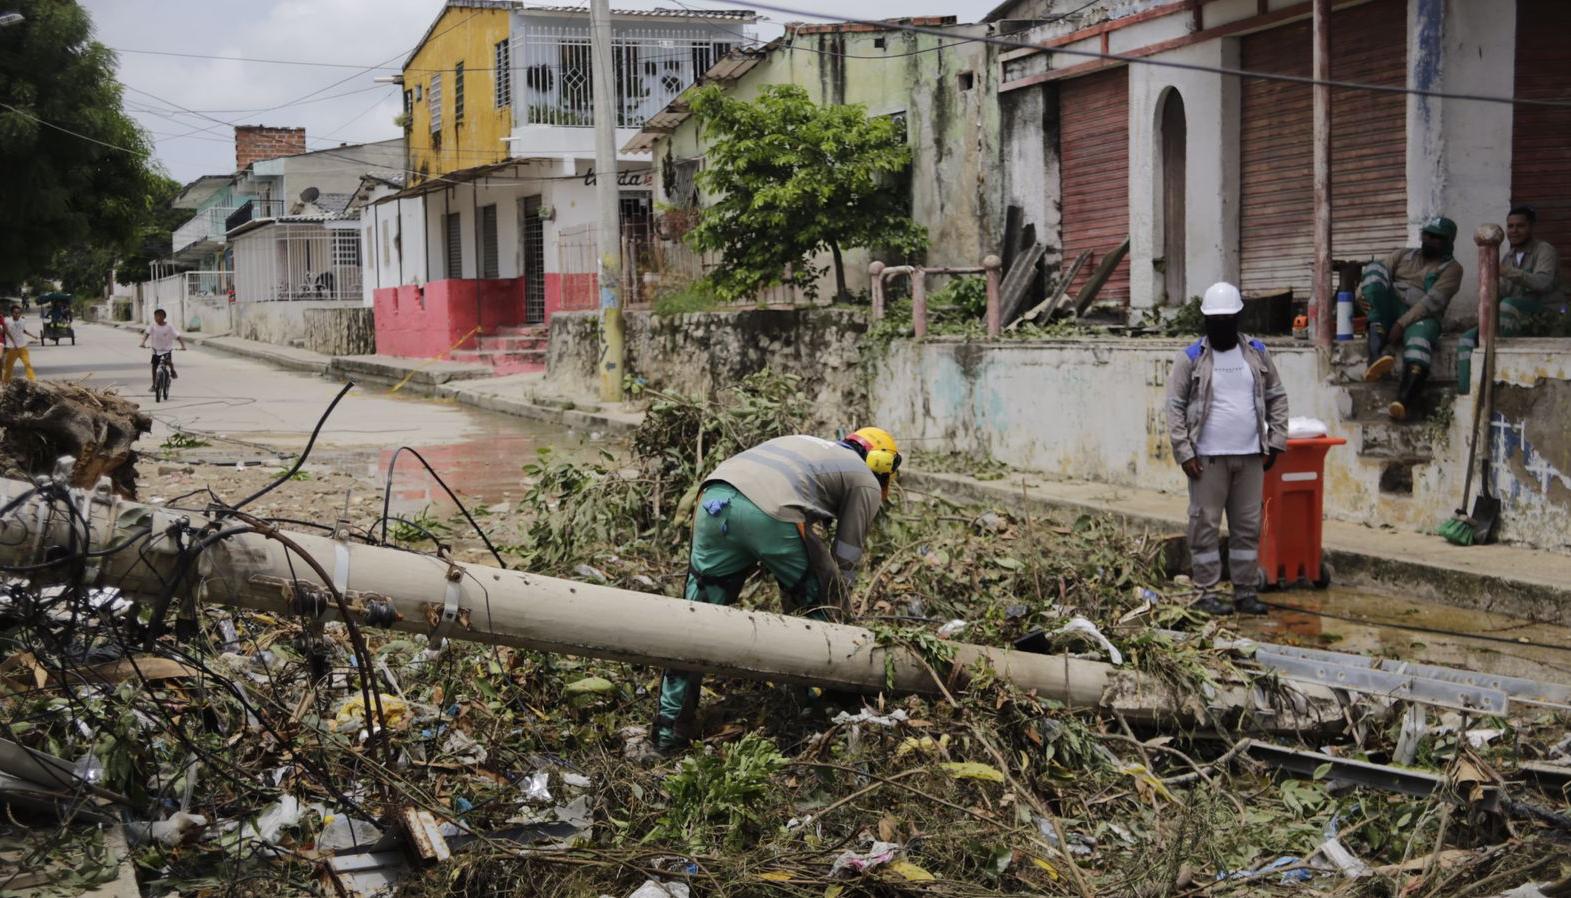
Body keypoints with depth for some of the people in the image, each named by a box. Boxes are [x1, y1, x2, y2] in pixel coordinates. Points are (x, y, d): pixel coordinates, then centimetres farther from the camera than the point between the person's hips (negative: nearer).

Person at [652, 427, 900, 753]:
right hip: (770, 511, -6)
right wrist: (833, 612, 36)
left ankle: (669, 729, 11)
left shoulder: (808, 446, 41)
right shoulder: (866, 481, 23)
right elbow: (846, 559, 22)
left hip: (714, 496, 6)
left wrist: (790, 601, 44)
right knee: (816, 602, 19)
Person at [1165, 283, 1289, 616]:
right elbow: (1175, 407, -3)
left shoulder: (1257, 354, 9)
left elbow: (1277, 398, 14)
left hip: (1250, 457, 4)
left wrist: (1275, 442, 4)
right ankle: (1207, 593, 7)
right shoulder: (1191, 358, -2)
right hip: (1208, 459, -3)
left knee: (1248, 526, 8)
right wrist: (1184, 453, -11)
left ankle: (1246, 592, 17)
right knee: (1206, 526, -1)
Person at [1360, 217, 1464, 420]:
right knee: (1375, 268, -18)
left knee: (1421, 330, -39)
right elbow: (1375, 273, 11)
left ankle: (1402, 401, -60)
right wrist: (1362, 293, -13)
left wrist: (1402, 323, -21)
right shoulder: (1403, 256, 24)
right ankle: (1378, 352, -34)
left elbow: (1433, 301, -8)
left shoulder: (1451, 268, 9)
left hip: (1421, 318, -4)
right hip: (1387, 314, 4)